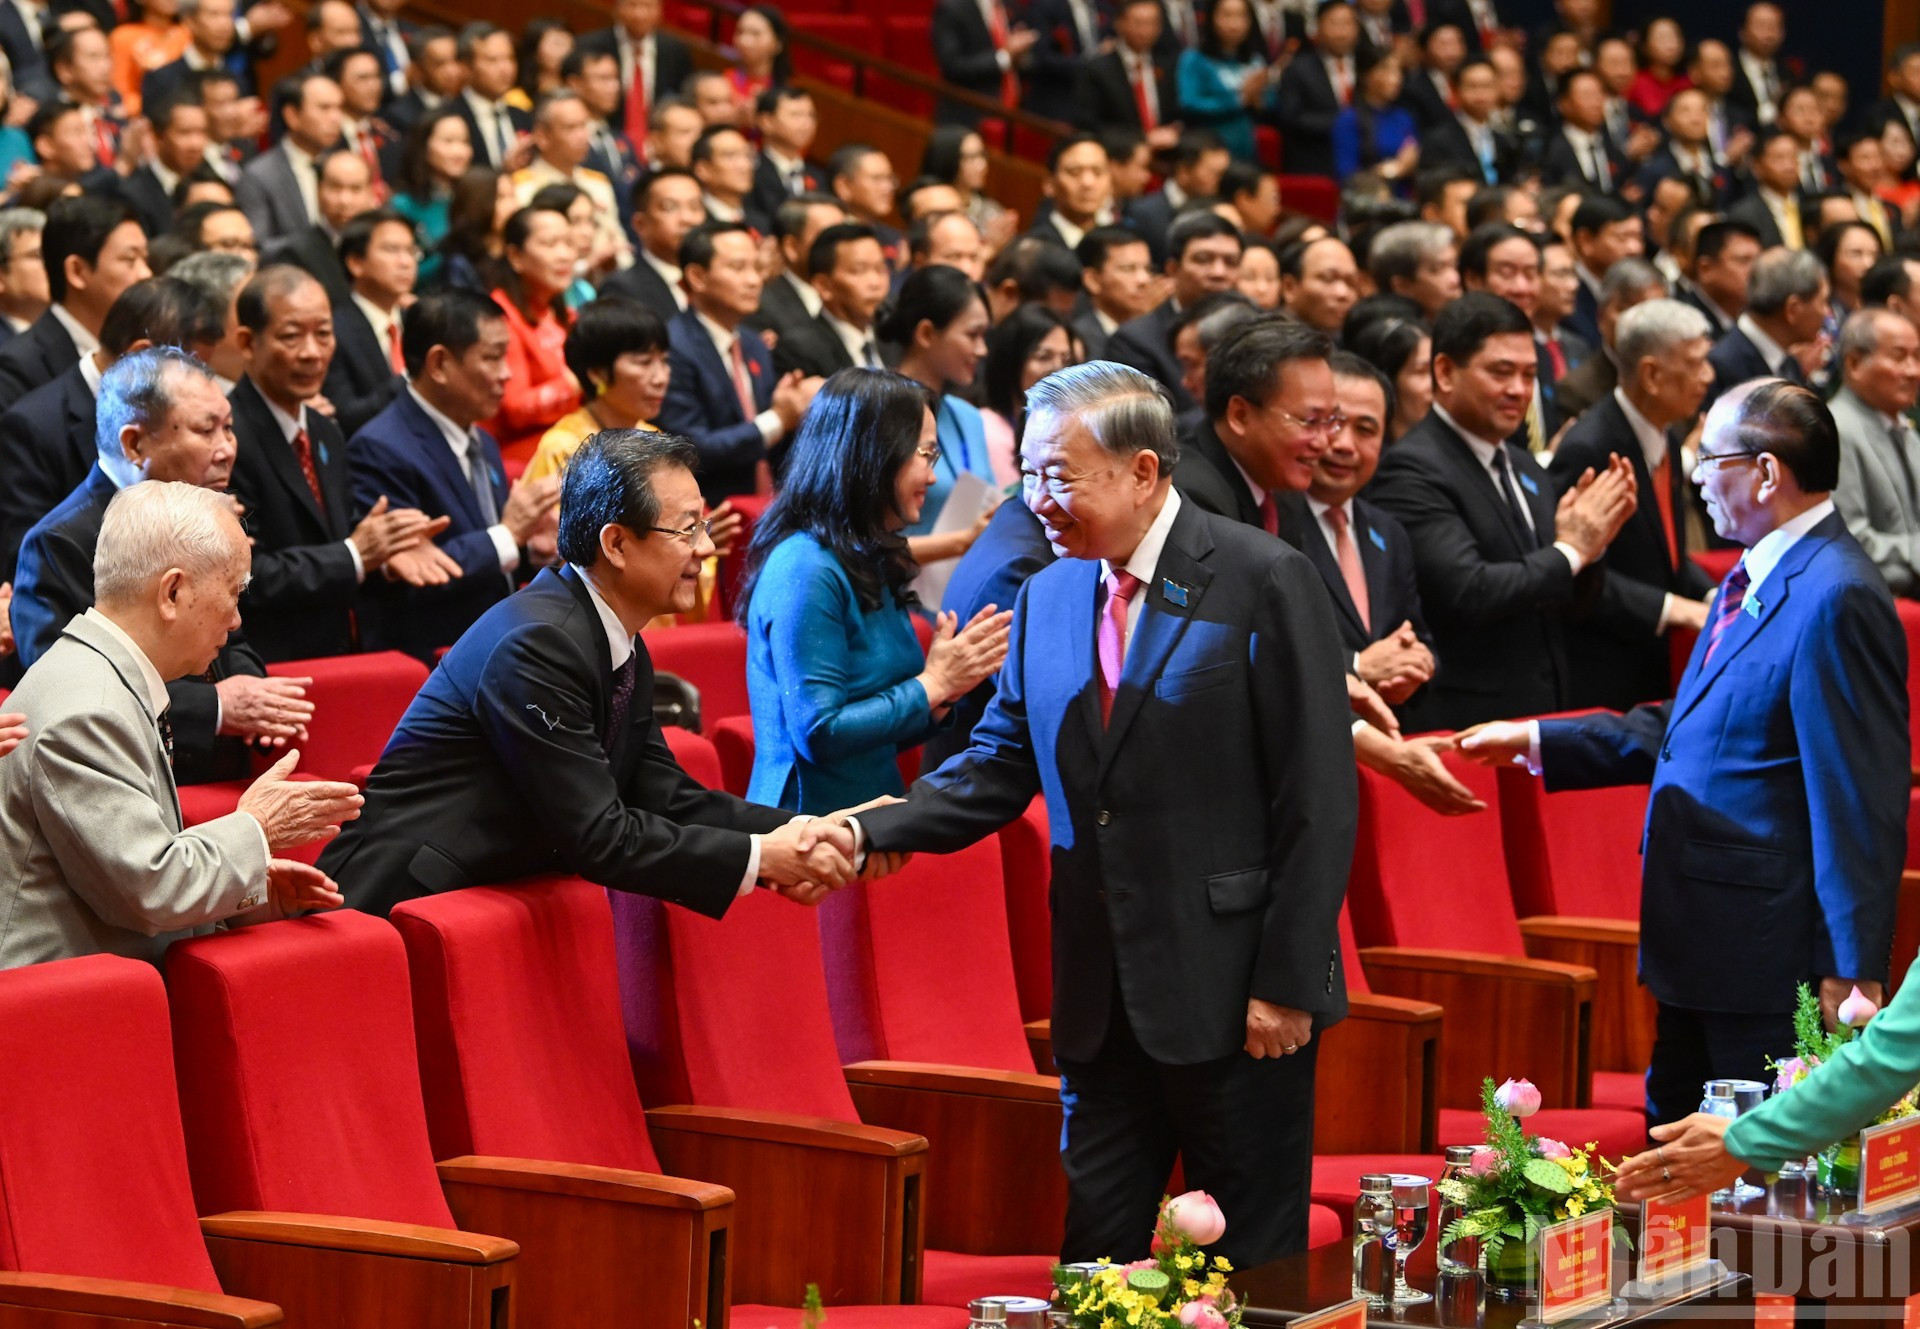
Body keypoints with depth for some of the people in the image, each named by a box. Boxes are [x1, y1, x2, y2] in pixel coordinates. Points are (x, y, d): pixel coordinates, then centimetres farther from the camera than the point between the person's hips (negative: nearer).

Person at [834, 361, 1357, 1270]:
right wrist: (870, 834, -6)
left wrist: (1288, 983, -14)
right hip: (1102, 998, 6)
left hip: (1235, 990, -6)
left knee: (1255, 1264, 2)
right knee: (1096, 1255, 8)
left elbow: (1318, 799, -10)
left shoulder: (1264, 582, -8)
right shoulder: (1048, 597, 11)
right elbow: (998, 768, 12)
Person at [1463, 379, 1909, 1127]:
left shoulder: (1836, 598, -20)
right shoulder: (1754, 579, 13)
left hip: (1773, 955, -10)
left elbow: (1863, 803, -21)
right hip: (1702, 952, 10)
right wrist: (1539, 742, 20)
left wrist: (1851, 972, -21)